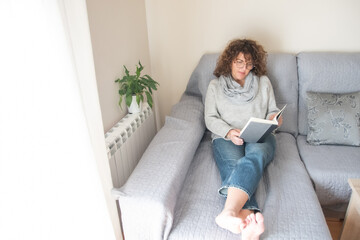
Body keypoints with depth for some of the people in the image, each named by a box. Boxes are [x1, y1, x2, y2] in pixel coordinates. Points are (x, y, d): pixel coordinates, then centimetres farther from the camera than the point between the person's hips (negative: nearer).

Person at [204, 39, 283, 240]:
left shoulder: (263, 82, 20)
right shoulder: (215, 85, 16)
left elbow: (273, 110, 22)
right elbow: (210, 118, 7)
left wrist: (275, 119, -5)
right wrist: (228, 132, -13)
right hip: (226, 138, 0)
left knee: (255, 157, -38)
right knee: (234, 166, -35)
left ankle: (229, 213, -58)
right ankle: (248, 220, -58)